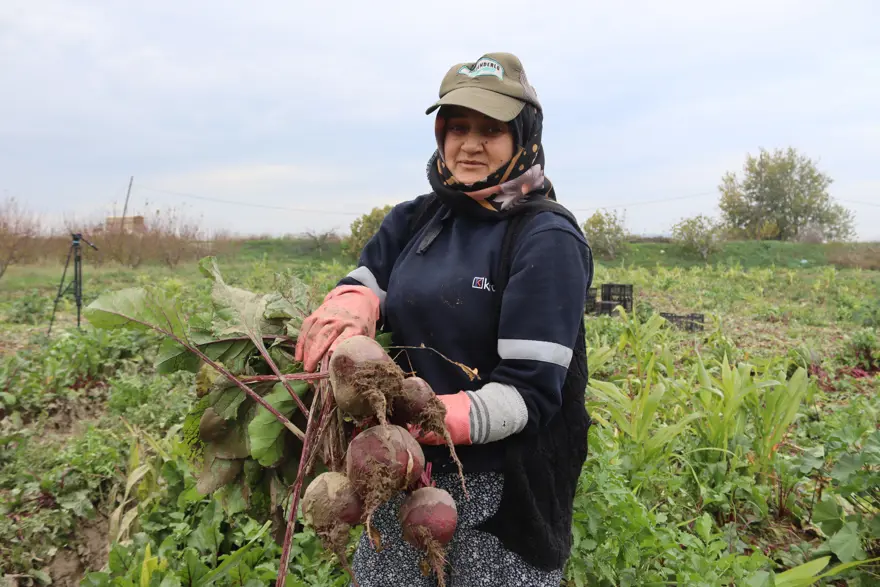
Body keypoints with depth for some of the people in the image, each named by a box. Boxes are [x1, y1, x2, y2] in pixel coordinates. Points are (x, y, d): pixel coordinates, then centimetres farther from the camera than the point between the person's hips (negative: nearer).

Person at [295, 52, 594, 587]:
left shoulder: (547, 240, -14)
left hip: (503, 488, -5)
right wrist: (350, 307, -19)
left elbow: (531, 391, -19)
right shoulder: (417, 219, 6)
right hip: (406, 471, 5)